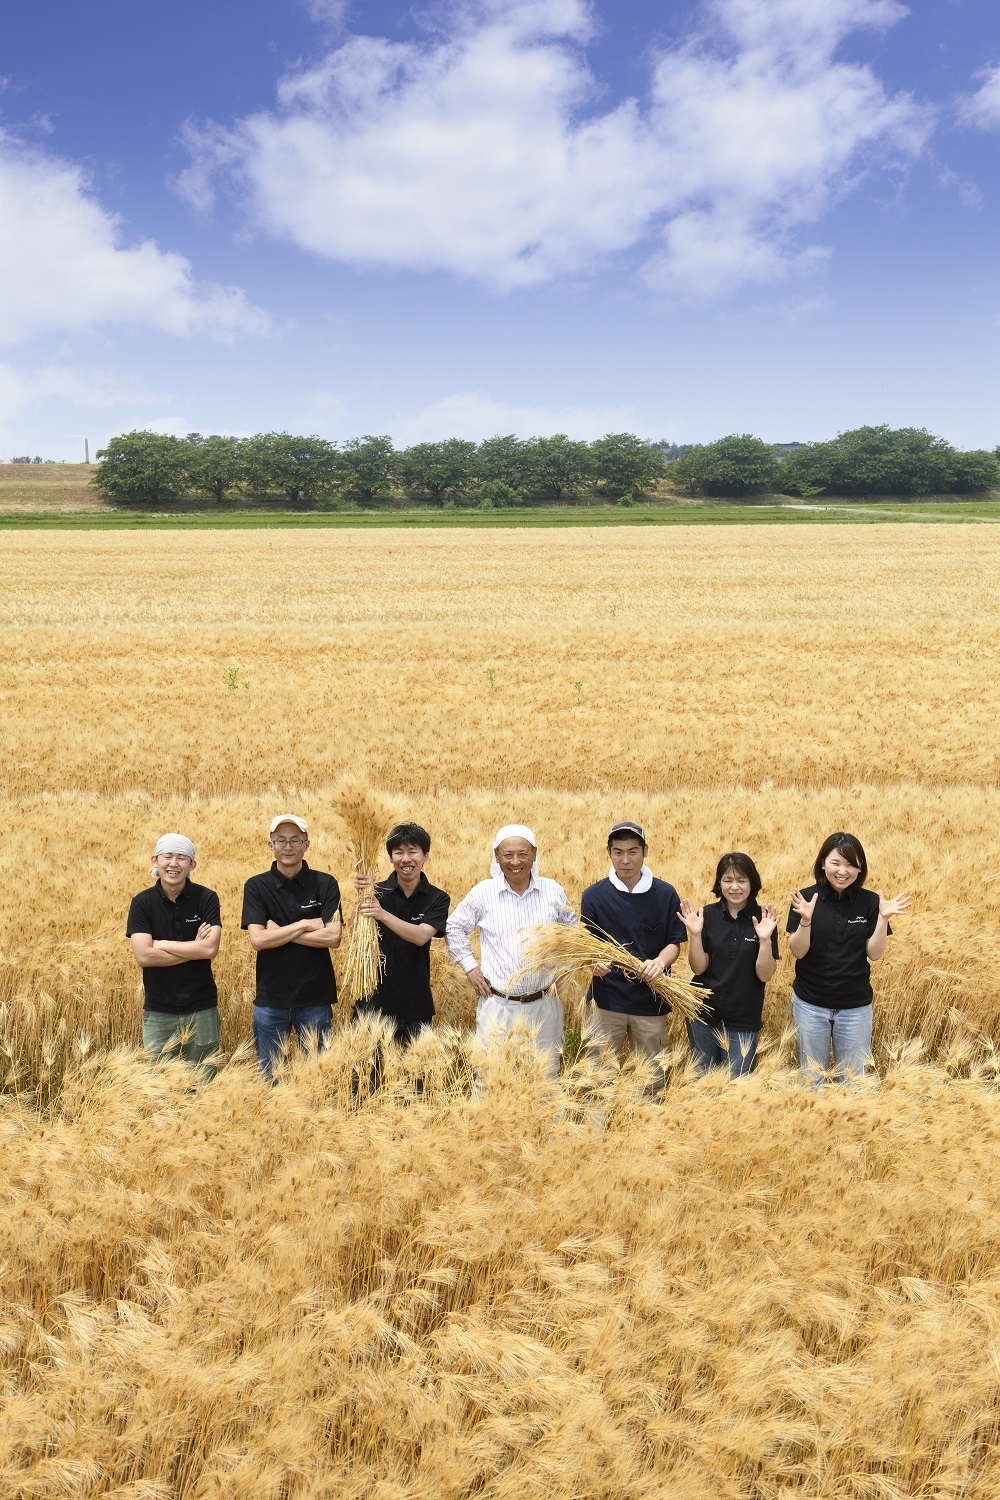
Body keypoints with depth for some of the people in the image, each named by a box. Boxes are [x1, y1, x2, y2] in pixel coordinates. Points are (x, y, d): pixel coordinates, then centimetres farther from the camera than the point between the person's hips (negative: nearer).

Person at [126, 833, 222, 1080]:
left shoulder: (206, 898, -4)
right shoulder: (142, 902, -3)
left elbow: (210, 948, -17)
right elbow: (143, 956, -14)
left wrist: (161, 944, -13)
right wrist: (195, 948, -13)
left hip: (201, 1008, 0)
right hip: (158, 1011, 0)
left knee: (203, 1082, 9)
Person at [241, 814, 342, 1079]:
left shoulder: (325, 884, -2)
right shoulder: (256, 886, -1)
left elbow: (333, 937, -14)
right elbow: (258, 940, -12)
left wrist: (279, 932, -12)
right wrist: (305, 924, -13)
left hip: (315, 997, -1)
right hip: (270, 998, 1)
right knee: (270, 1076, 12)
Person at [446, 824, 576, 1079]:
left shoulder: (553, 891, 0)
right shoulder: (483, 892, -4)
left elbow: (572, 929, 17)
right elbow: (455, 927, 10)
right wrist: (469, 966, 3)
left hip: (543, 1003, 2)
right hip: (497, 1005, -1)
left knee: (546, 1075, 11)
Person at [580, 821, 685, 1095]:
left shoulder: (665, 894, 0)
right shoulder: (593, 895, -2)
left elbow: (674, 943, 2)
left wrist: (660, 962, -20)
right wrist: (593, 962, -24)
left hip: (651, 1002, 1)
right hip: (607, 1000, -1)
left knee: (650, 1081, 12)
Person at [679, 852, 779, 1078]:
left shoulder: (764, 919, -7)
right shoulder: (707, 915, -5)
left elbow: (764, 975, -9)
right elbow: (698, 968, -6)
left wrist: (765, 940, -25)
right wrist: (694, 934, -21)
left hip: (744, 1021, -1)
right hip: (704, 1015, 1)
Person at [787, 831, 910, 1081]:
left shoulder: (870, 901, -4)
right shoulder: (805, 898, -8)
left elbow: (874, 954, -5)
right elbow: (798, 952, -10)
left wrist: (883, 918, -18)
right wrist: (805, 920, -27)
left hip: (856, 1006, 1)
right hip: (810, 1004, -1)